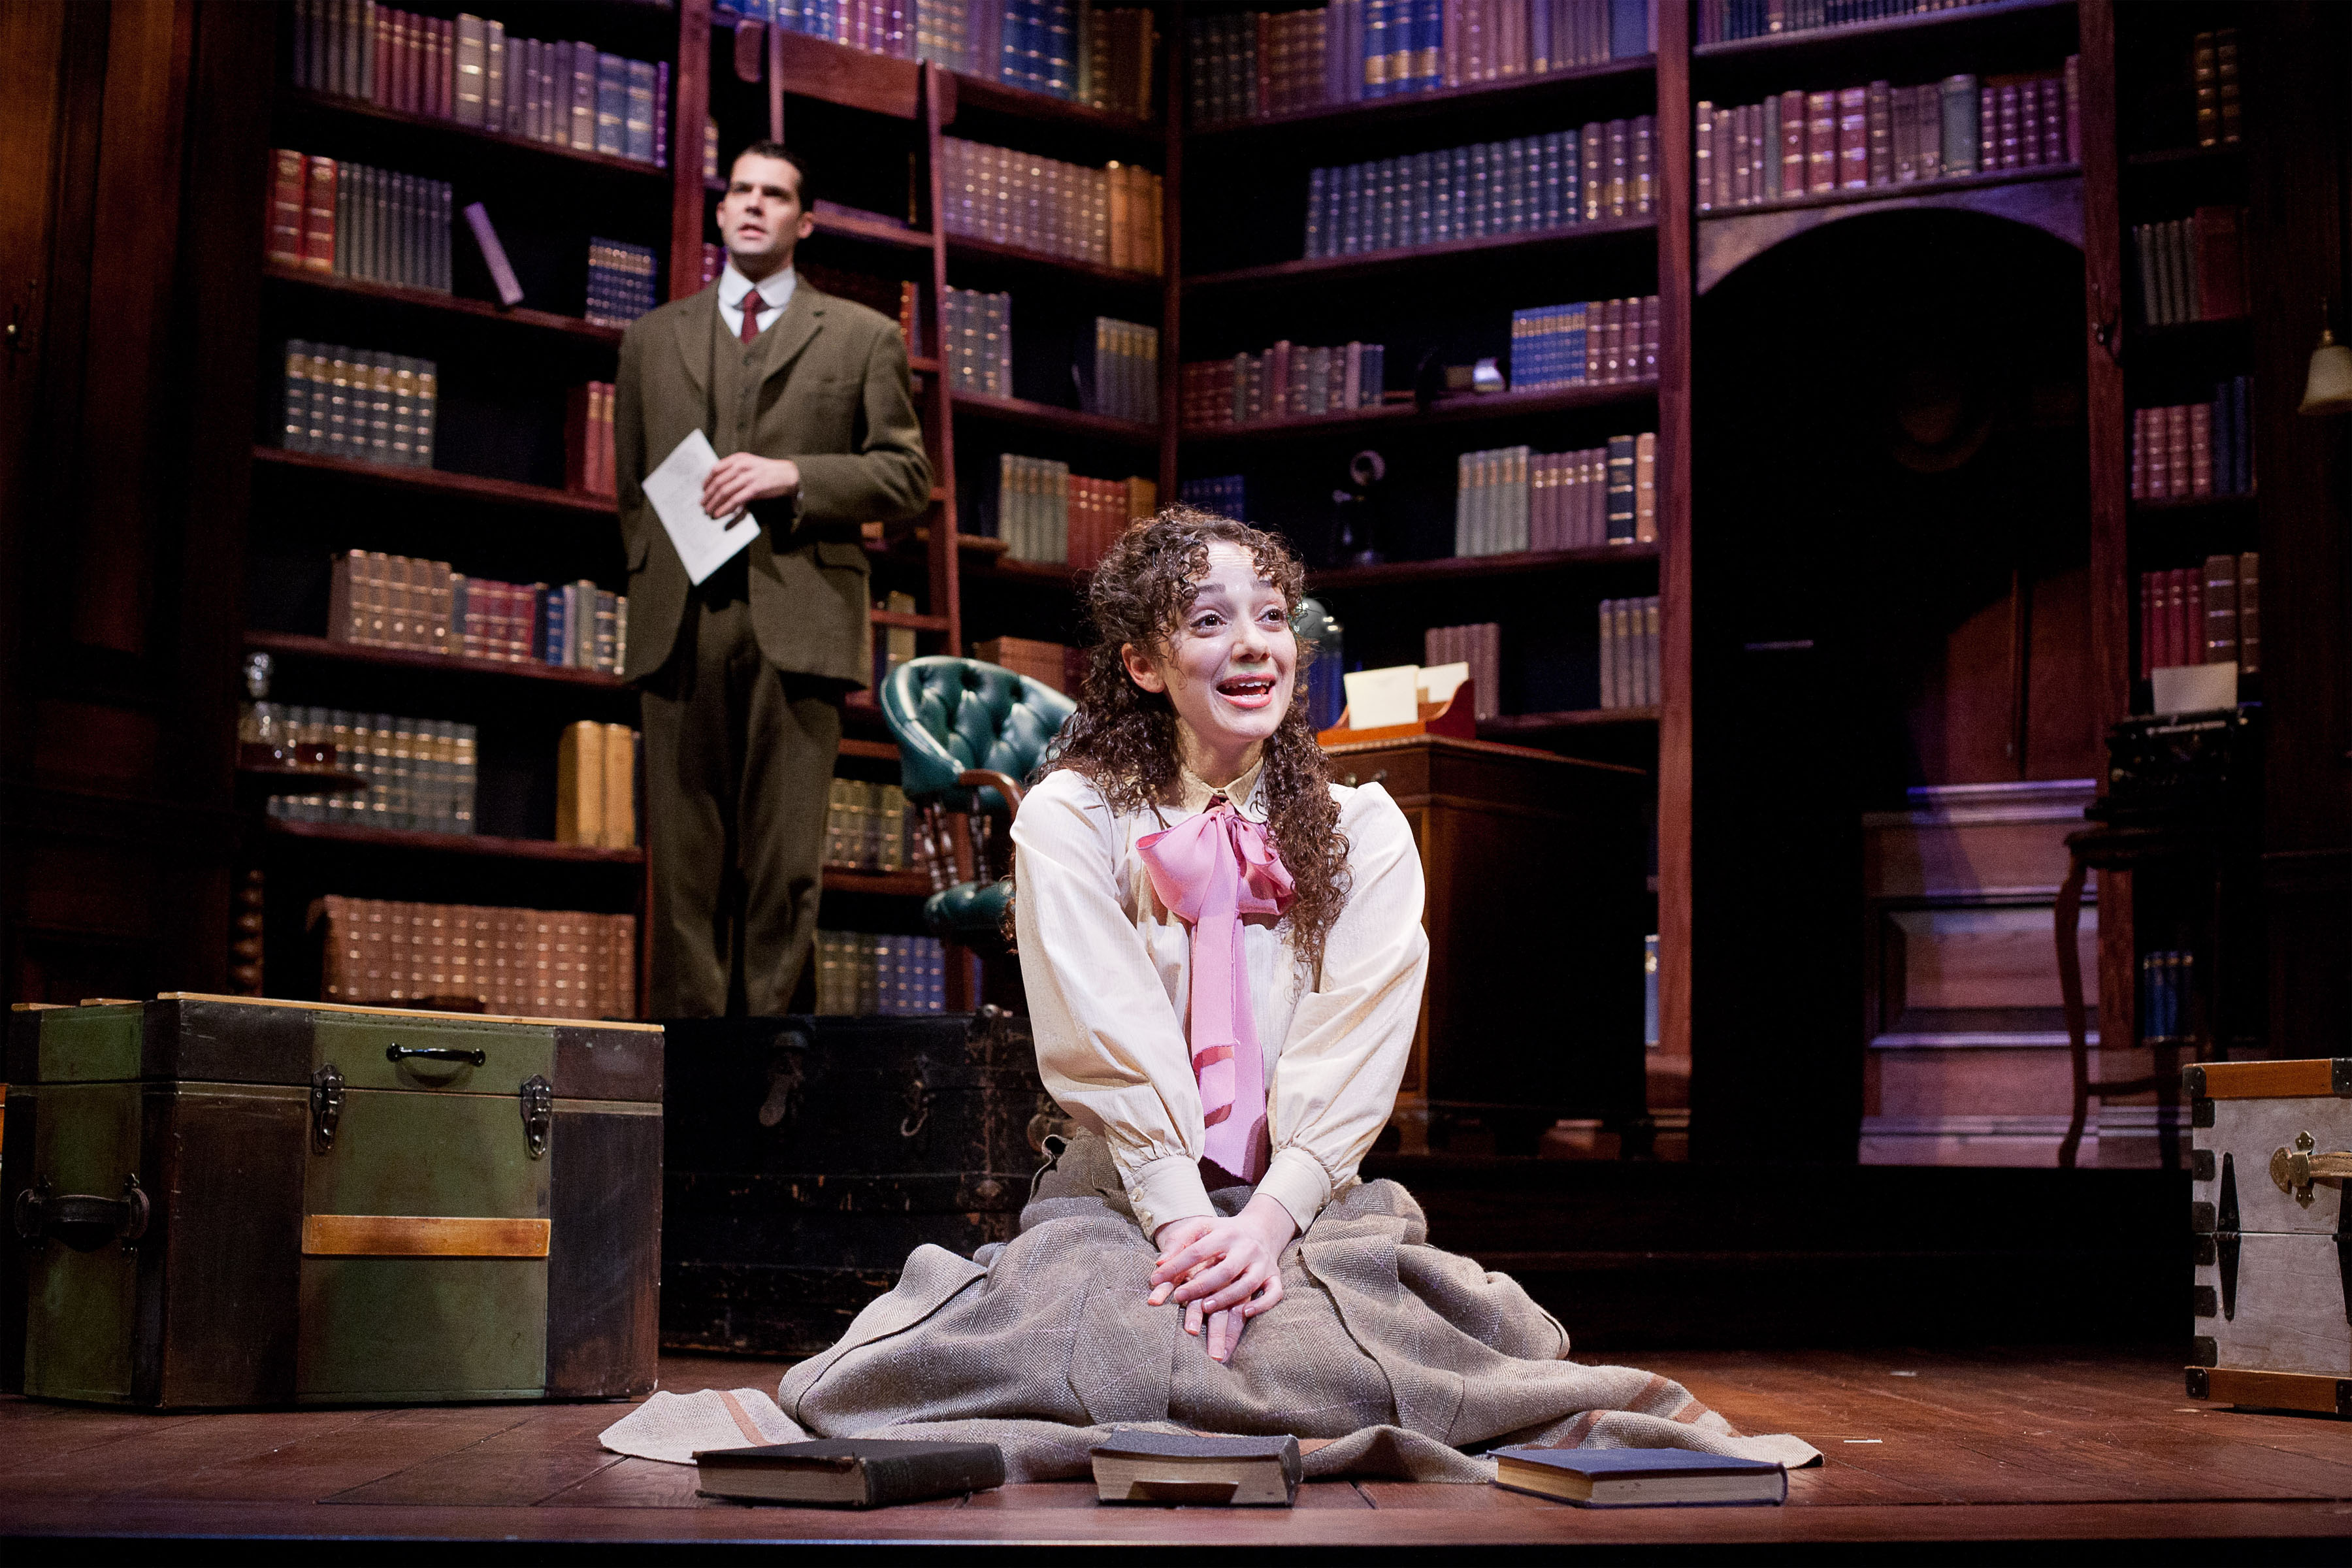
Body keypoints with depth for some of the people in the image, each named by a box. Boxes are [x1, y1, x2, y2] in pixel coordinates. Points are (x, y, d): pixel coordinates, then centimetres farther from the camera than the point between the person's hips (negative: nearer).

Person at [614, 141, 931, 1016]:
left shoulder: (863, 338, 14)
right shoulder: (654, 338, 22)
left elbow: (907, 476, 7)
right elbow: (629, 488, 22)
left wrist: (793, 474, -7)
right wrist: (649, 589, 10)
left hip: (798, 622, -2)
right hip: (680, 625, 2)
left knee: (784, 861, -6)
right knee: (684, 858, 0)